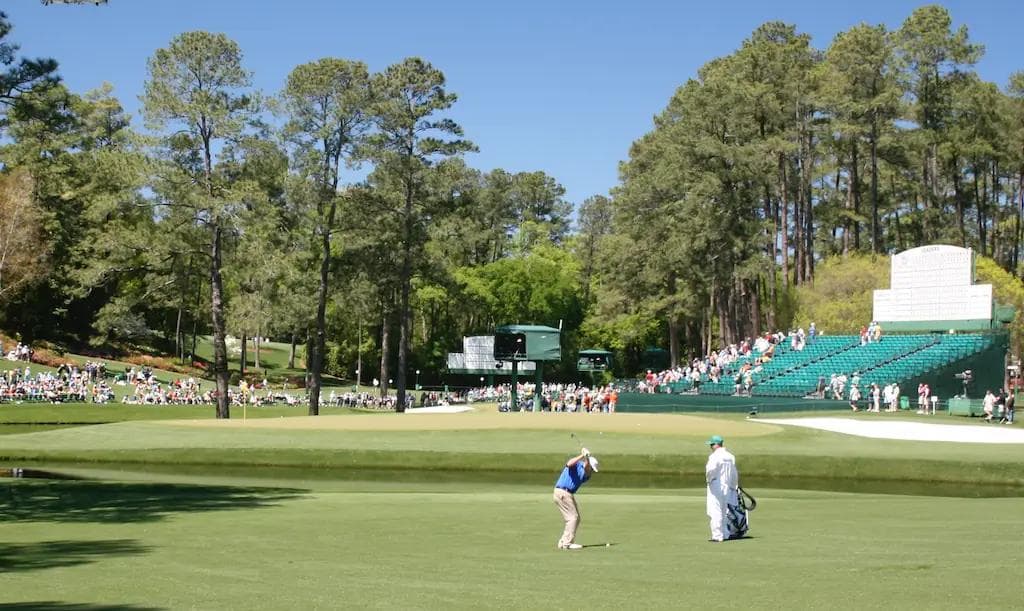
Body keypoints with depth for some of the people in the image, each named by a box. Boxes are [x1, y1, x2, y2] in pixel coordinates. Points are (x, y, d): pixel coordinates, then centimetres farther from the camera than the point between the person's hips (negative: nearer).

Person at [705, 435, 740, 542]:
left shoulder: (715, 456, -14)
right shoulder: (730, 456, 11)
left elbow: (711, 469, -27)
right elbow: (734, 473, 17)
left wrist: (709, 479, -8)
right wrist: (734, 486, 27)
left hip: (716, 486, -8)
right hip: (727, 486, 8)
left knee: (715, 511, -5)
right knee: (724, 511, 16)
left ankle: (717, 536, -7)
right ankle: (725, 534, 21)